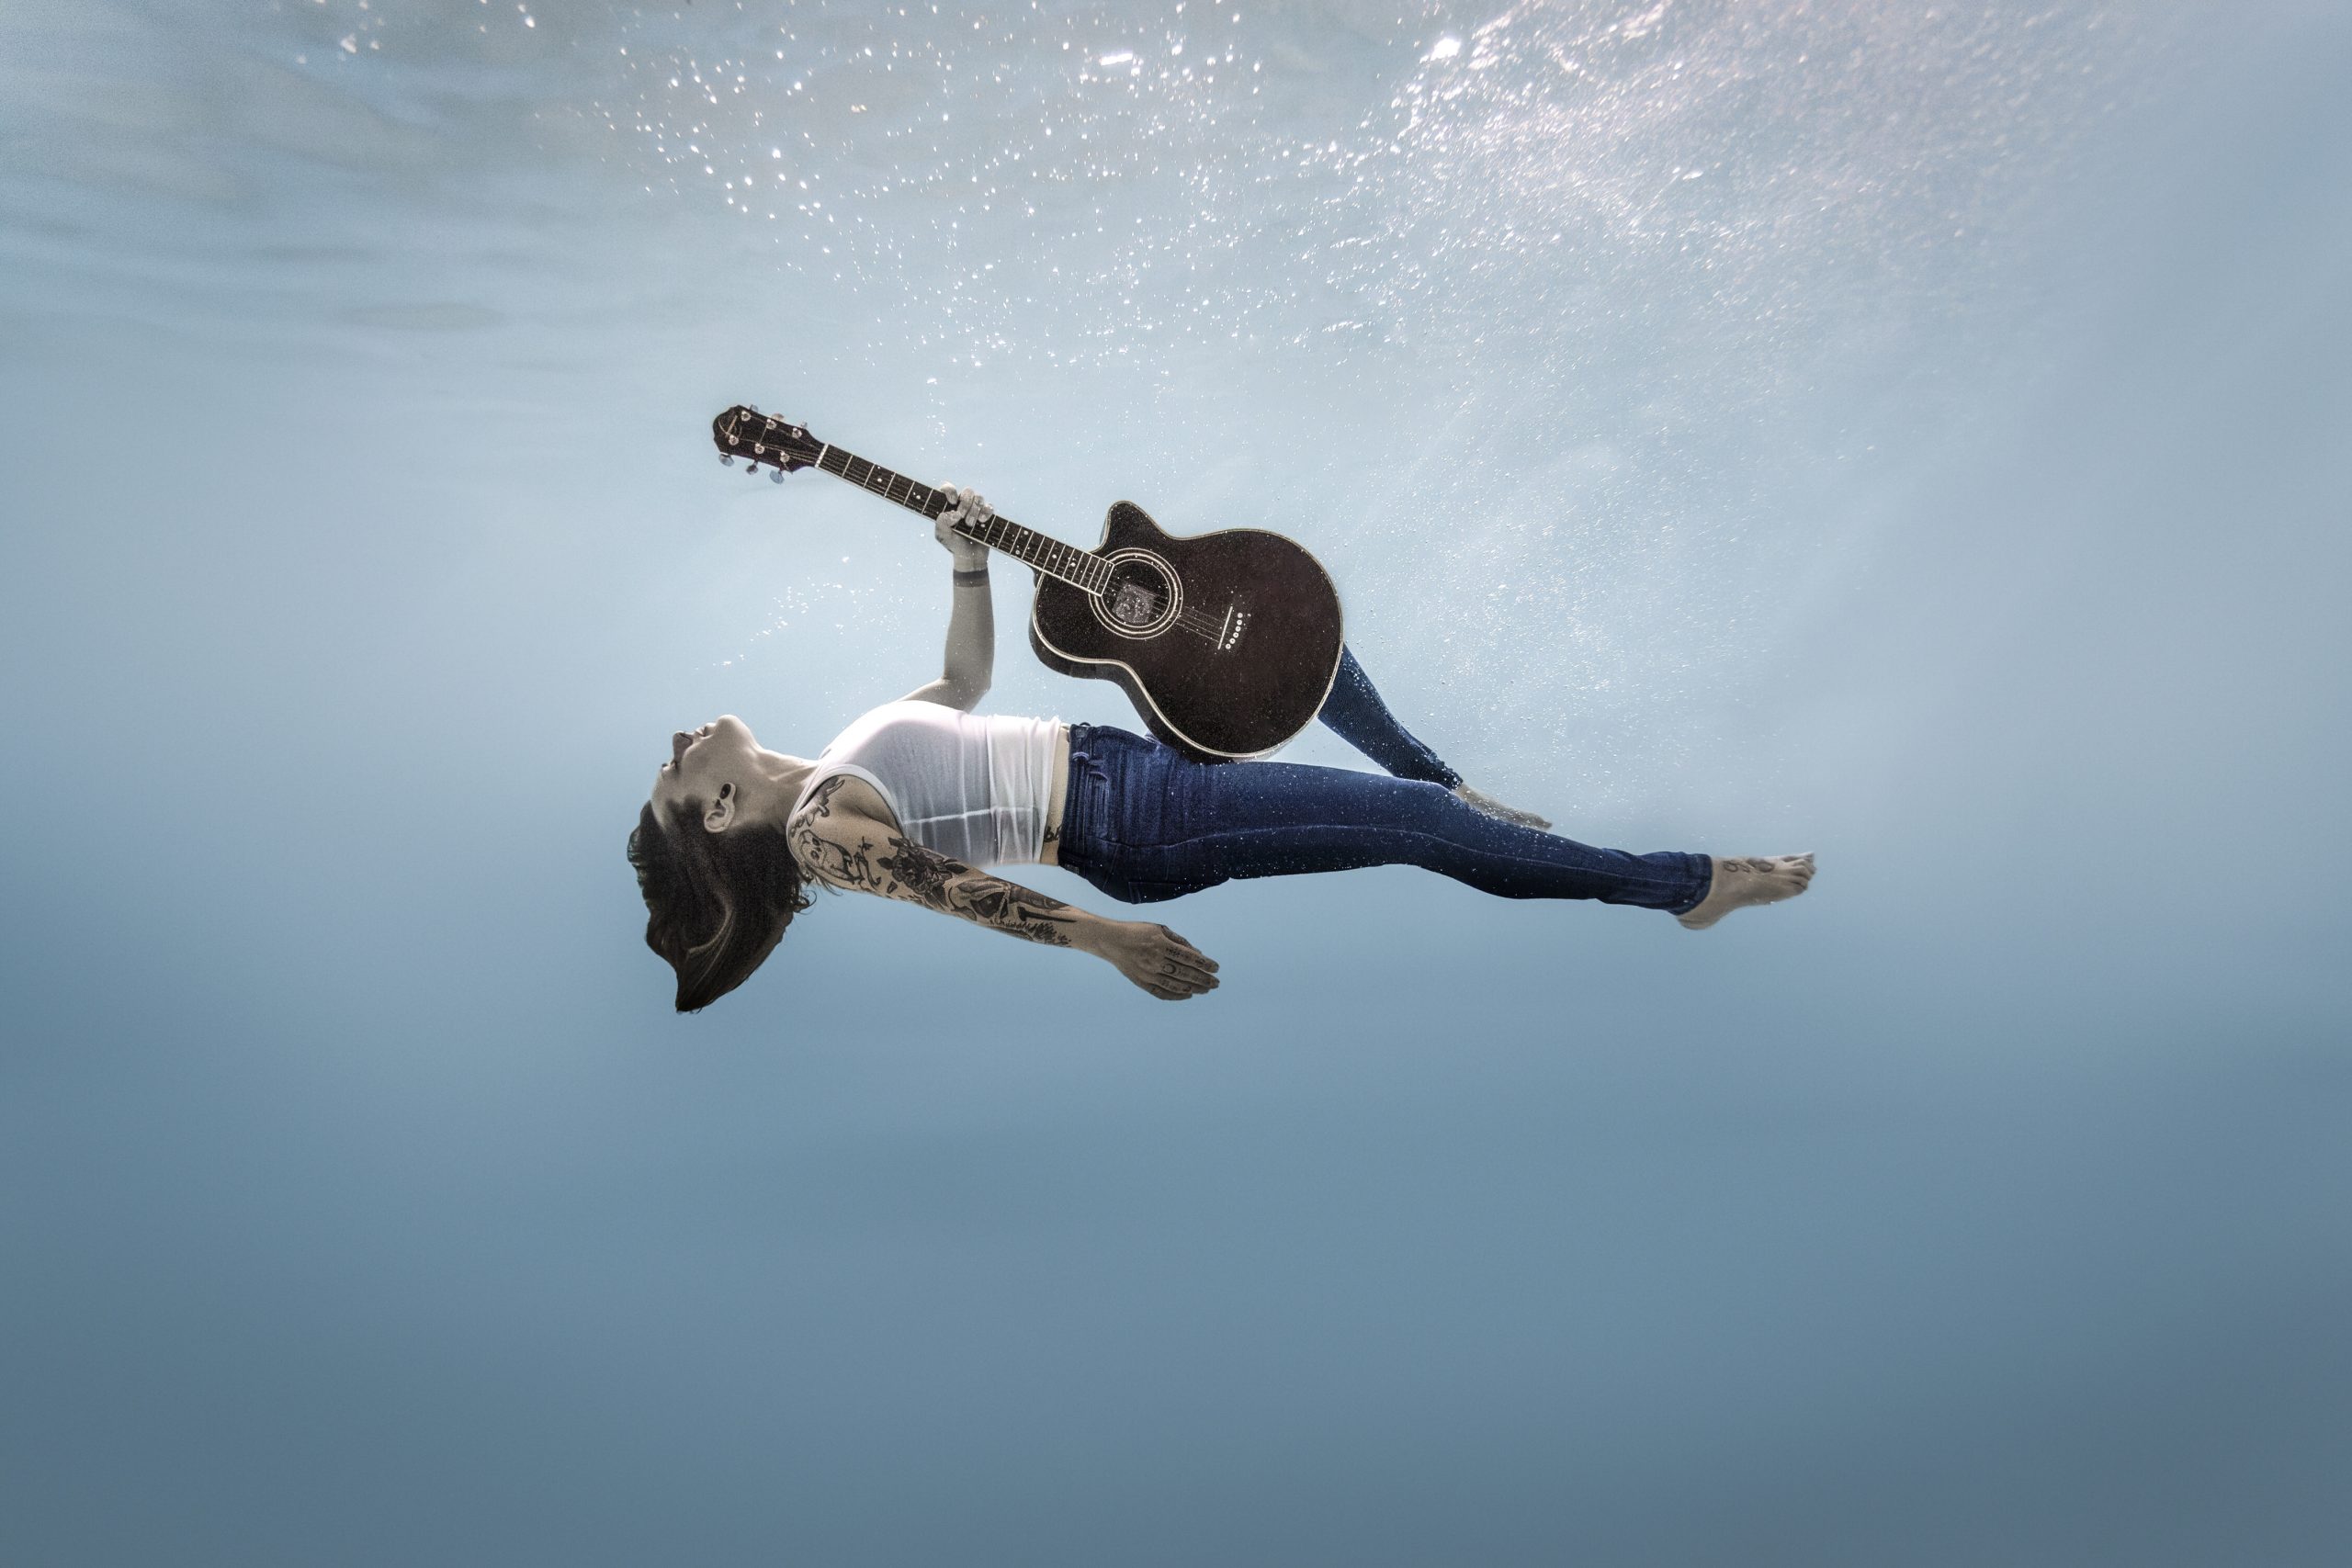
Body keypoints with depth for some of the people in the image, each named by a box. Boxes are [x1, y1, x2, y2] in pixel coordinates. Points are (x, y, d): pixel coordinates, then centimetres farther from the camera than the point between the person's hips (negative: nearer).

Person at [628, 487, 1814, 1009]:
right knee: (1411, 824, -15)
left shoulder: (847, 750, 15)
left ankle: (1448, 786, 25)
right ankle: (1691, 886, -1)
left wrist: (967, 564, 9)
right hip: (1137, 832, -9)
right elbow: (958, 890, -19)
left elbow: (966, 682, 22)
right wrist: (1101, 940, -25)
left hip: (1122, 753, 9)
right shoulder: (818, 832, -9)